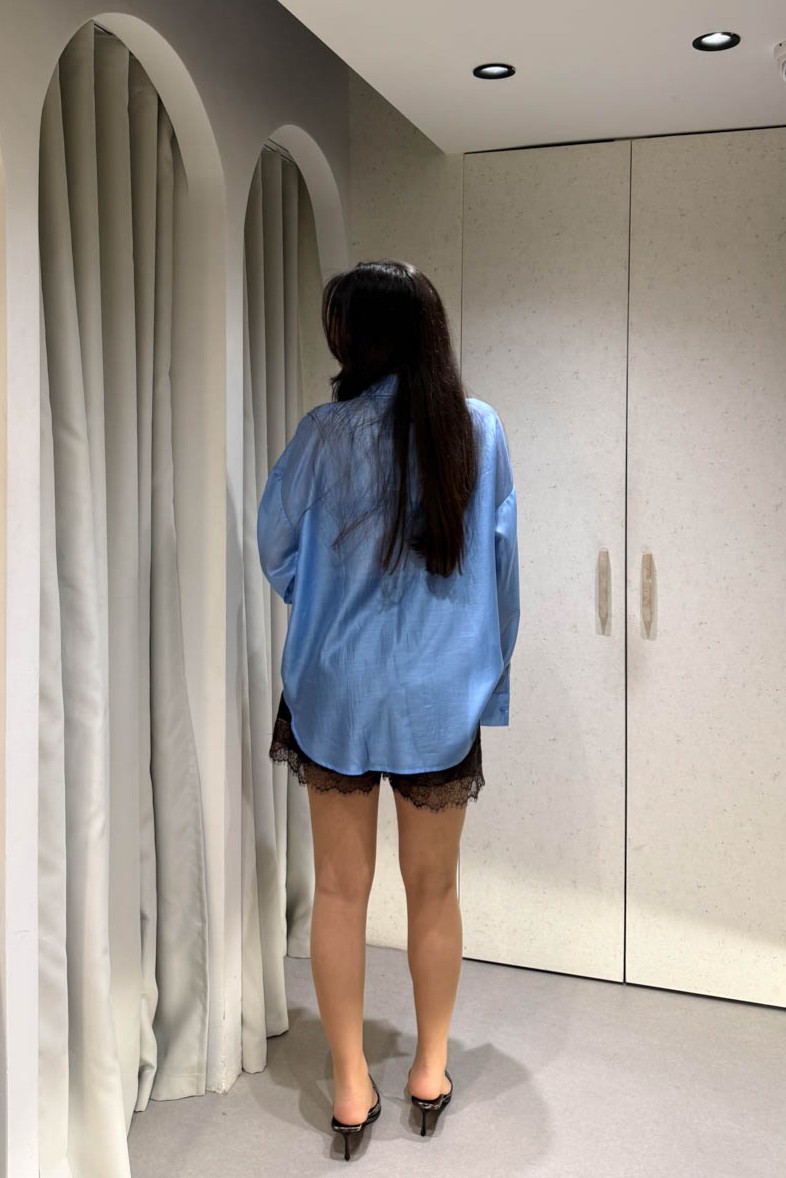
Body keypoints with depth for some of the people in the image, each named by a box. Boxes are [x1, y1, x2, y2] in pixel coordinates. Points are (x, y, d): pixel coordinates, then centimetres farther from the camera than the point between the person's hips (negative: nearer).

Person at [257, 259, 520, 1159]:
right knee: (434, 891, 16)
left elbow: (275, 550, 0)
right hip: (443, 699, 1)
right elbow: (500, 561, 2)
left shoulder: (326, 433, -10)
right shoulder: (480, 429, -5)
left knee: (341, 891, 12)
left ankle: (351, 1086, 25)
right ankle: (431, 1070, 32)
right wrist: (486, 665, 15)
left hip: (337, 694, -1)